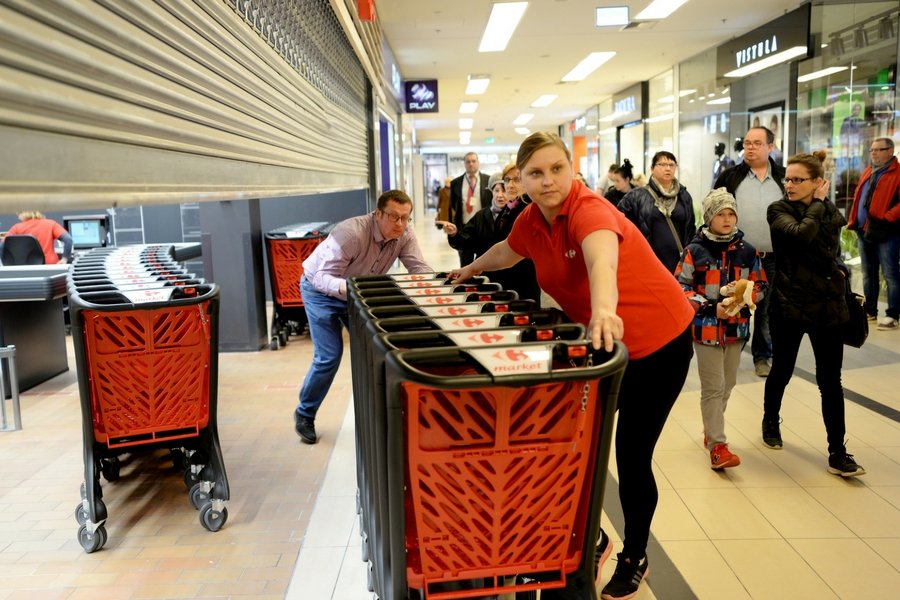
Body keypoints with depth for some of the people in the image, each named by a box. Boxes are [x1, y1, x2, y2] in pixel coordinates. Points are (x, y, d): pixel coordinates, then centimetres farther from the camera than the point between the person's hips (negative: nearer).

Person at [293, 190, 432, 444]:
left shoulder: (404, 235, -19)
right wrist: (351, 288, -57)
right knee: (329, 356, -11)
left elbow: (419, 268, -21)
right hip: (321, 289, -5)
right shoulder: (351, 233, -36)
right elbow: (322, 277, -37)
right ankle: (304, 414, 11)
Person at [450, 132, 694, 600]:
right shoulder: (531, 221, -5)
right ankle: (592, 537, 34)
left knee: (632, 457, 2)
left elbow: (602, 259, -50)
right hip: (602, 342, 7)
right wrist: (471, 269, 34)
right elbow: (507, 251, 19)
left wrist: (604, 310, -70)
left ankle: (635, 559, 28)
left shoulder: (589, 210, -27)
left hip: (659, 342, -7)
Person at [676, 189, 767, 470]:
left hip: (736, 328, 5)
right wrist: (712, 307, -16)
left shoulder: (747, 251, 4)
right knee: (713, 388, -3)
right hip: (706, 328, -4)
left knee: (728, 384, 16)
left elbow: (760, 286, 10)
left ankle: (711, 428, 36)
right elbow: (680, 287, -7)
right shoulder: (695, 251, -7)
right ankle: (717, 445, 2)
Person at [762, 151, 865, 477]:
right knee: (782, 371, 12)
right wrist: (817, 204, -13)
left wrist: (841, 274, 5)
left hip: (827, 305, 3)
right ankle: (770, 422, 37)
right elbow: (800, 234, -25)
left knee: (830, 381, 3)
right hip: (789, 304, -3)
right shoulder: (779, 210, -5)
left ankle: (837, 454, 9)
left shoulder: (831, 212, 7)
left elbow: (834, 254, 20)